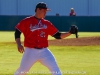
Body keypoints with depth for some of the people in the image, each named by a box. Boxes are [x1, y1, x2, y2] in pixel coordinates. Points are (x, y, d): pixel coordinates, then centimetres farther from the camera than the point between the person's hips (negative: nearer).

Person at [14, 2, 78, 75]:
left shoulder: (47, 23, 8)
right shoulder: (27, 21, -2)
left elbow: (58, 35, 9)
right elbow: (17, 32, -3)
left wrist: (70, 33, -4)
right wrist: (19, 44, -17)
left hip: (44, 52, 3)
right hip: (30, 52, -3)